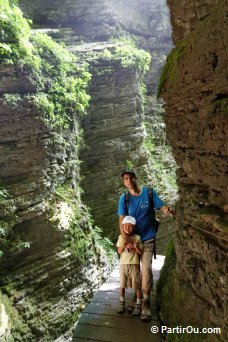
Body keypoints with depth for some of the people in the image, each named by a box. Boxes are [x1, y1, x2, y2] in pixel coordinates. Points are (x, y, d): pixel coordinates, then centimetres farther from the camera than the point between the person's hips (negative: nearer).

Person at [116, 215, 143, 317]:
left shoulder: (137, 238, -4)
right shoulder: (121, 237, 1)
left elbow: (140, 252, -3)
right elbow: (119, 251, -2)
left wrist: (133, 247, -19)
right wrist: (124, 244, -18)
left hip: (134, 264, -2)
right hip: (123, 264, 2)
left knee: (137, 285, 3)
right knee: (122, 285, 11)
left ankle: (138, 305, 17)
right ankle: (122, 302, 29)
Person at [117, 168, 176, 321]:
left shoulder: (149, 192, -10)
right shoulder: (124, 198, -7)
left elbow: (162, 206, -15)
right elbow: (122, 220, -12)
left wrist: (170, 211, -39)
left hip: (147, 239, -2)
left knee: (146, 269, -11)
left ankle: (146, 302, 6)